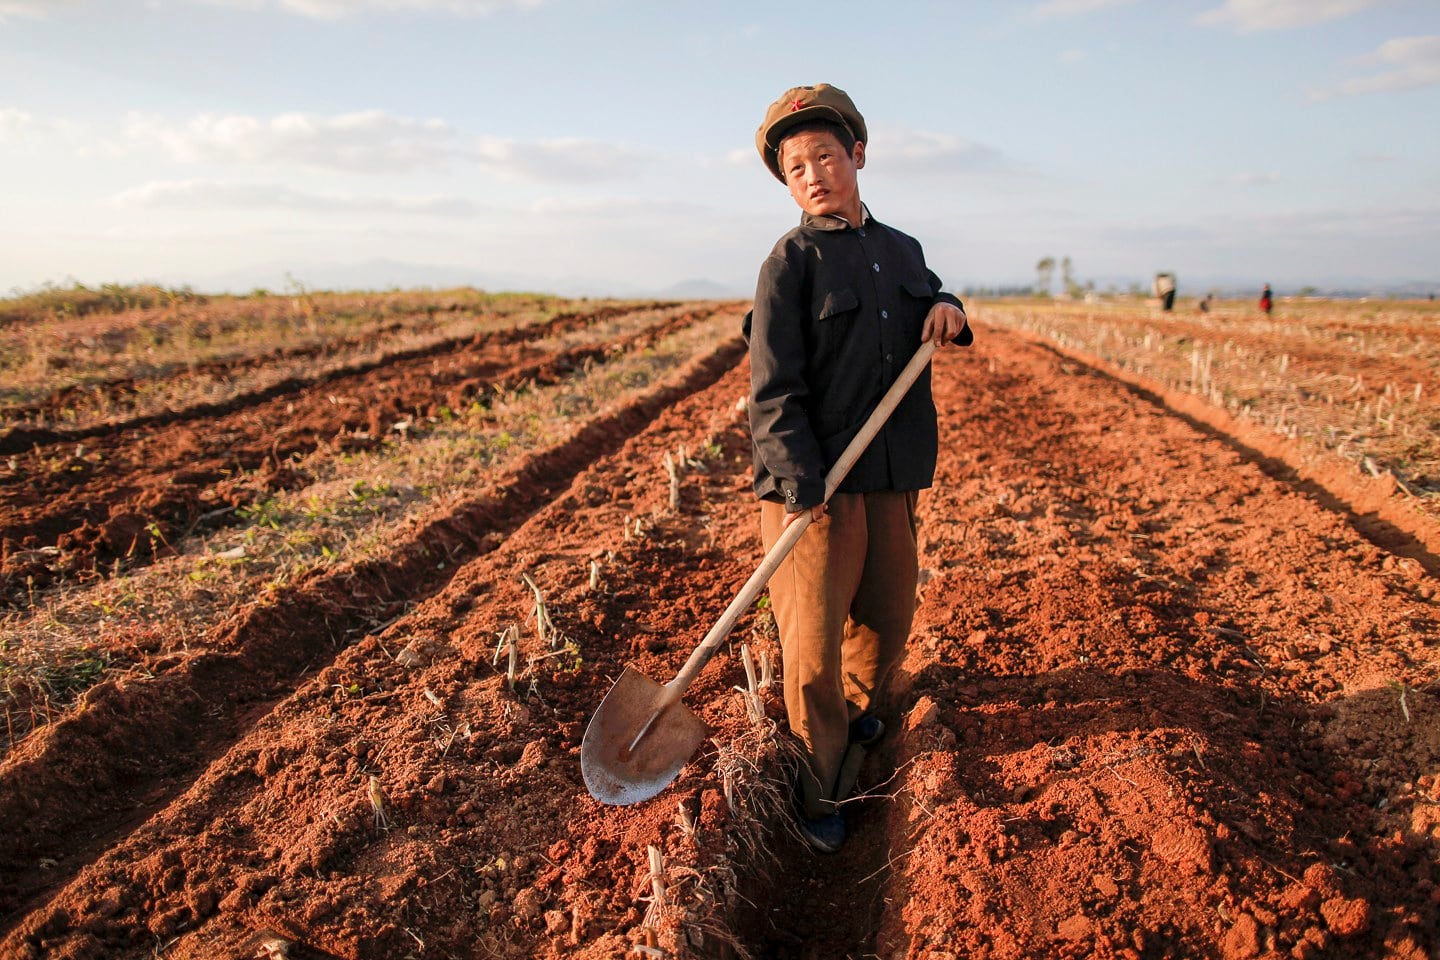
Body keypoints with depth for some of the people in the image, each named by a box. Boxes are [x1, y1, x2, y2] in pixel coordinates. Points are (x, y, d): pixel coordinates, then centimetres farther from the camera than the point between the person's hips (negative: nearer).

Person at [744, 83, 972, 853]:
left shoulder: (901, 250, 12)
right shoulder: (791, 260, -7)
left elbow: (927, 311, 29)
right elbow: (773, 388, -13)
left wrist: (948, 310, 4)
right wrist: (800, 486, -23)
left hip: (891, 478, 6)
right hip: (813, 481, -6)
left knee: (888, 616, 17)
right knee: (813, 645, 0)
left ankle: (857, 709, 47)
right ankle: (820, 790, 20)